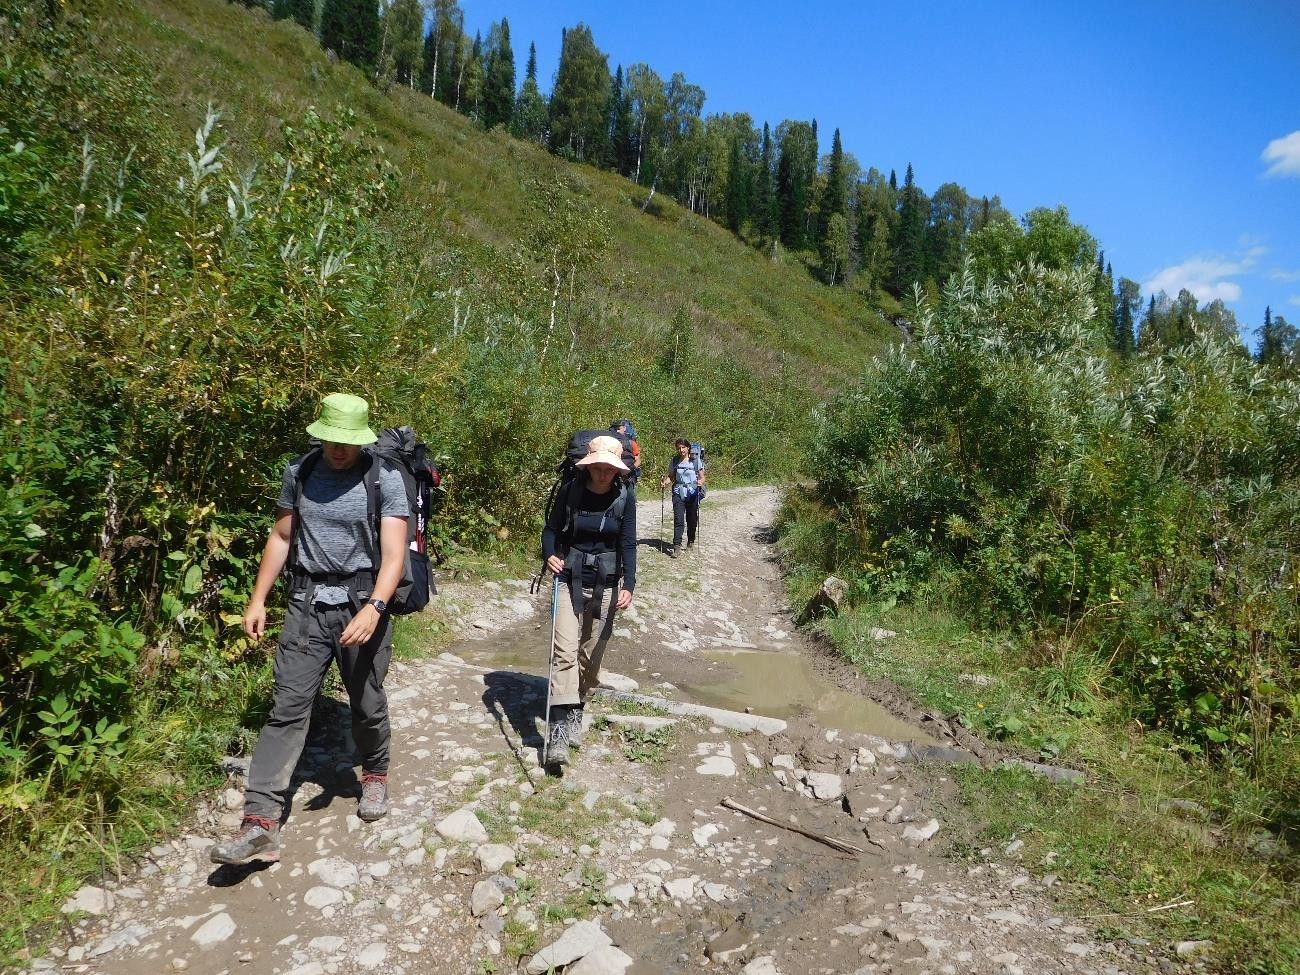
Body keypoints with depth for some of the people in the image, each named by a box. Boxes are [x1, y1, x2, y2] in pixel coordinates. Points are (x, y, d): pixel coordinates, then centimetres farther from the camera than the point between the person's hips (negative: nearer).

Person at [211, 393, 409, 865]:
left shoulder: (384, 480, -8)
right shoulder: (299, 472, 4)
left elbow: (393, 555, -13)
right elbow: (281, 538, 13)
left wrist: (374, 608, -27)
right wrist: (257, 599, 9)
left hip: (361, 603, -2)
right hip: (307, 602, 2)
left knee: (367, 703, 12)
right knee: (287, 707, -2)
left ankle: (375, 775, 38)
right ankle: (261, 823, 0)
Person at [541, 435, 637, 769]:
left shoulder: (625, 496, -5)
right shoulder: (572, 489, -6)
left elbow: (628, 543, -3)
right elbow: (551, 529, 3)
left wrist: (629, 584, -14)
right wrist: (550, 555, -17)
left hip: (606, 584, 1)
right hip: (570, 579, -1)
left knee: (591, 653, 10)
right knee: (564, 650, -11)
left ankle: (576, 712, 29)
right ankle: (559, 727, -13)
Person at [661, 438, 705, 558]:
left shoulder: (696, 461, 1)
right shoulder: (674, 462, 6)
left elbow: (702, 477, 2)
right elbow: (671, 477, 9)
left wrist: (701, 482, -19)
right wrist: (665, 482, -11)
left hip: (693, 494, 0)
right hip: (678, 493, 0)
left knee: (692, 520, 7)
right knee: (678, 520, -10)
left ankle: (691, 541, 31)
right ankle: (677, 547, -12)